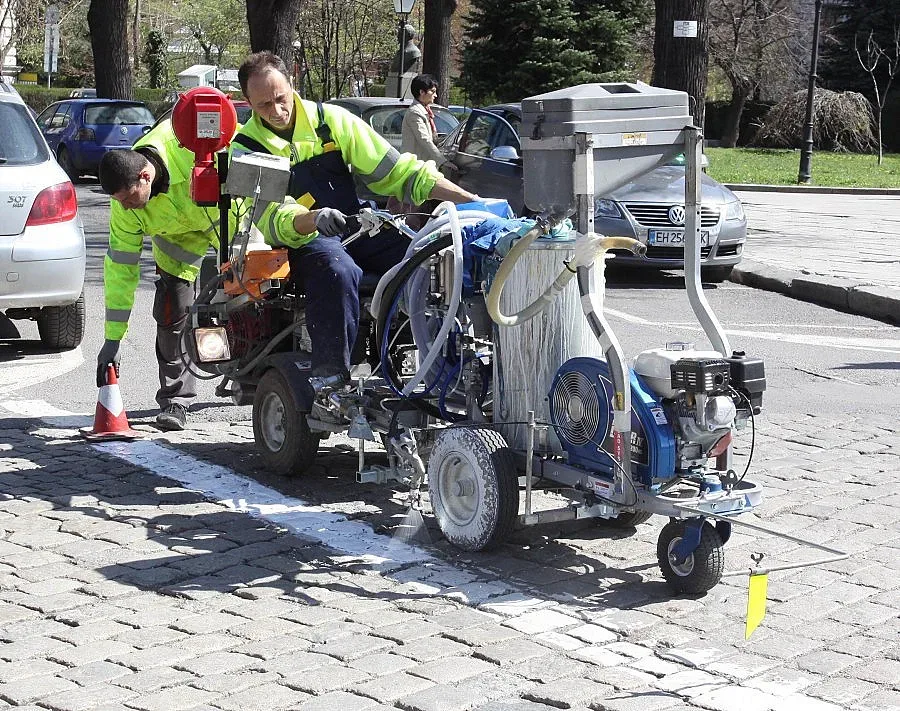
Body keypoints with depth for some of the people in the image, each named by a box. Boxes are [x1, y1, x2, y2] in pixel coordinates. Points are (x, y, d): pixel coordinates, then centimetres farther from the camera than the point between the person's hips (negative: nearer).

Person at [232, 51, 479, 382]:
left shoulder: (331, 119, 5)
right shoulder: (244, 149, -2)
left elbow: (397, 171, 5)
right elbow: (272, 220, -16)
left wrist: (474, 202, -2)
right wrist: (314, 219, -40)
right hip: (300, 243, -3)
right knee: (338, 271, -39)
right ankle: (330, 378, -36)